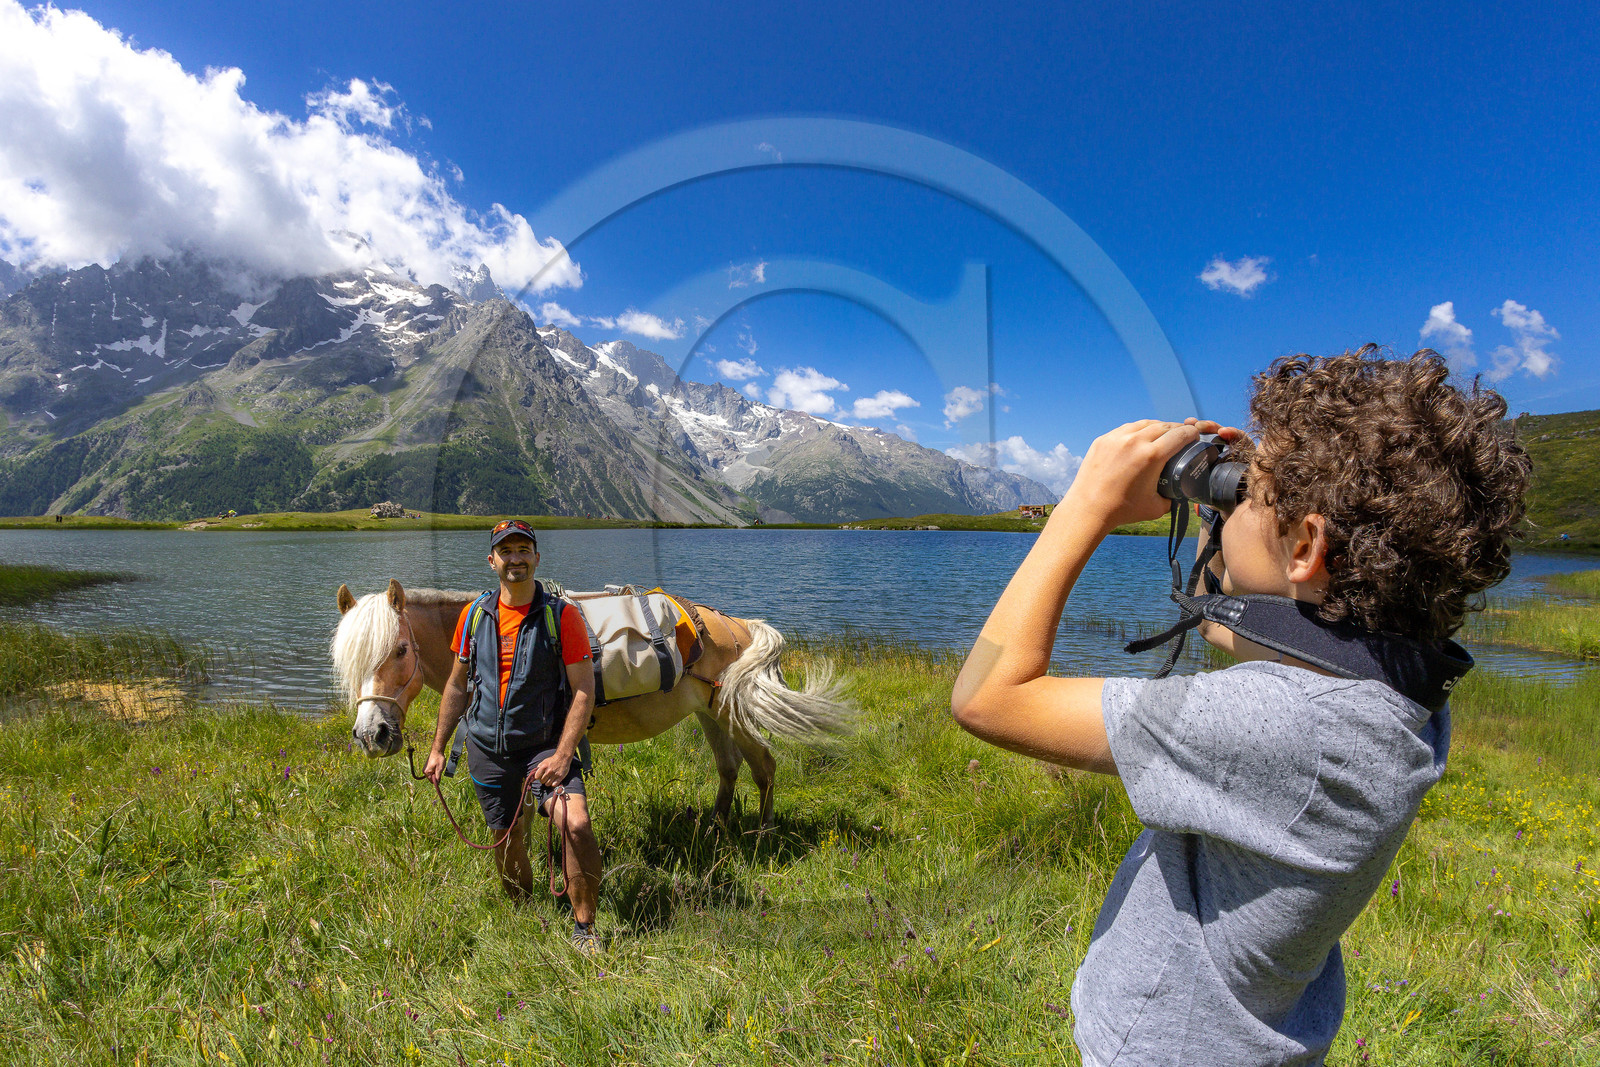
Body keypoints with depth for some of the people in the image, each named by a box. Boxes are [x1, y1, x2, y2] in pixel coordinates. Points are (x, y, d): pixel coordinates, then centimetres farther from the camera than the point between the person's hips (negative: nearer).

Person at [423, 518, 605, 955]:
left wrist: (562, 755, -19)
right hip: (488, 751, 4)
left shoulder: (562, 616, -10)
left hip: (545, 746, -3)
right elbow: (457, 686, 14)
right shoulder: (474, 616, 3)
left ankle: (584, 927, -5)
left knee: (576, 823, -23)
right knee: (508, 843, 15)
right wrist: (438, 747, 13)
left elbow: (584, 691, -12)